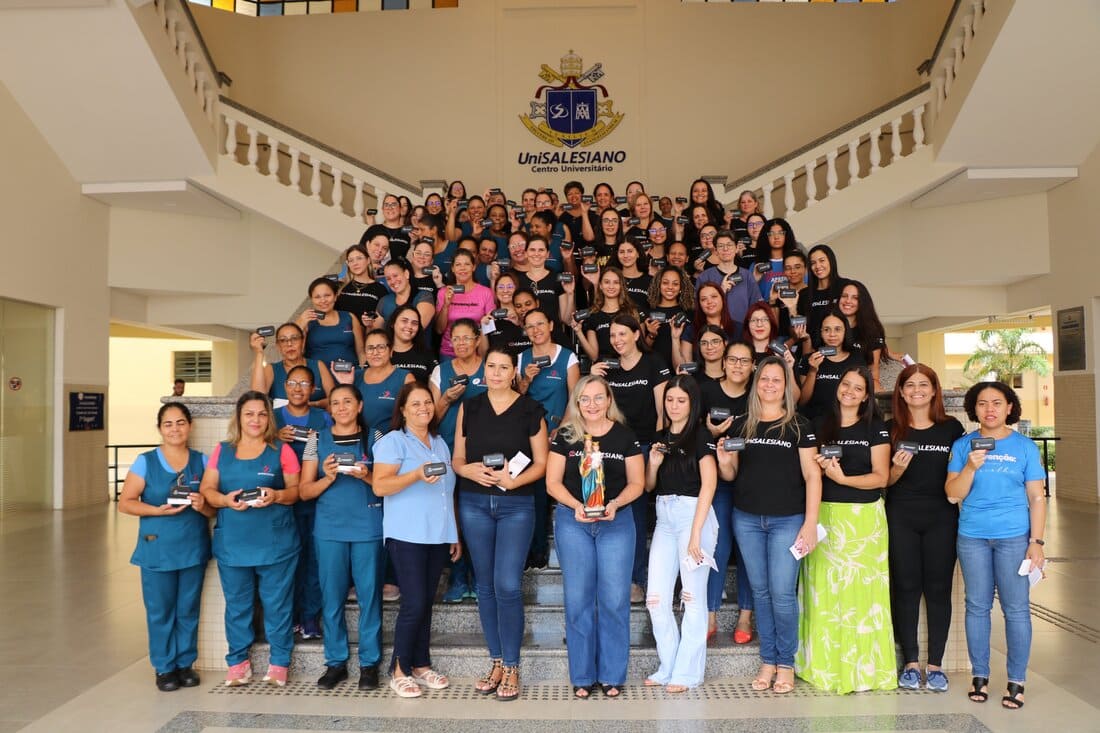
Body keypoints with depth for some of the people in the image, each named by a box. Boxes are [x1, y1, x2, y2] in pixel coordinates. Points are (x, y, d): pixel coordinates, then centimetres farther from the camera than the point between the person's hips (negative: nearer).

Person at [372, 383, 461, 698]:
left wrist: (455, 534, 20)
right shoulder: (393, 441, -3)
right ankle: (399, 670, 6)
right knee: (414, 603, -8)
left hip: (438, 536, 6)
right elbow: (380, 486, -14)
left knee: (426, 602, 9)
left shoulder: (440, 444, 18)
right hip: (407, 535, -6)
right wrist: (417, 475, -27)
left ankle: (421, 665, 20)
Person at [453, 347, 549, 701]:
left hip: (516, 504, -3)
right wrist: (470, 471, -13)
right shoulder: (469, 407, 8)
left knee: (508, 586, -8)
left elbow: (541, 463, -1)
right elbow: (457, 459, 8)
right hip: (474, 503, 3)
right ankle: (496, 661, 21)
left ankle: (511, 667, 6)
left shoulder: (530, 410, 1)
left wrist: (513, 480, -17)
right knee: (485, 585, 8)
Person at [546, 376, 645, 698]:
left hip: (617, 522, 0)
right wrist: (575, 505, -16)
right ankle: (582, 676, 16)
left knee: (615, 599, 1)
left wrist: (615, 504, -15)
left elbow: (637, 483, 3)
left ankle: (612, 676, 14)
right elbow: (553, 482, 0)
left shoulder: (625, 436, 1)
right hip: (573, 521, 0)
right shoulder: (565, 436, 1)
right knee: (578, 599, 4)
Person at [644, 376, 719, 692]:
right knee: (656, 598, 3)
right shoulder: (660, 438, 14)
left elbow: (708, 485, -10)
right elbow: (648, 486, 16)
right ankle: (668, 667, 17)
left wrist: (696, 533, -16)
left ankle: (687, 673, 10)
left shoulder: (700, 436, -3)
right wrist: (653, 463, -5)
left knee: (693, 597, 1)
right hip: (664, 517, 6)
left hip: (694, 514, -6)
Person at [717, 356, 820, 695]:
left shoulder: (799, 426, -2)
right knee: (760, 590, 10)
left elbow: (812, 476, -4)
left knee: (782, 592, -2)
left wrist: (810, 523, -10)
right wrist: (723, 461, -11)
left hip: (786, 520, -3)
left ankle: (786, 664, 15)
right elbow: (731, 475, 12)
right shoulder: (741, 425, 7)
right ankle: (767, 660, 23)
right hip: (747, 519, 3)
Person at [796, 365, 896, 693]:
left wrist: (843, 478, -17)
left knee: (861, 589, -3)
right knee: (824, 590, 1)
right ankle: (825, 665, 11)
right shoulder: (819, 425, 11)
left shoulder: (876, 428, 3)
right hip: (824, 515, 2)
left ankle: (863, 668, 7)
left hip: (863, 518, -2)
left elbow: (881, 477, -4)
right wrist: (820, 467, -6)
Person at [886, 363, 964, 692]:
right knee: (906, 587, 4)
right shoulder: (892, 429, 4)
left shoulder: (951, 427, 4)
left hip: (941, 517, 0)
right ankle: (910, 662, 14)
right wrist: (898, 468, -14)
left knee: (938, 587, 4)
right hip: (901, 518, 0)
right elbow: (884, 479, 5)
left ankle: (935, 664, 14)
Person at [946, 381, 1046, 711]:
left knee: (1016, 608, 2)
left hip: (1014, 537, -1)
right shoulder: (963, 445, 3)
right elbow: (953, 494, -2)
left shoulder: (1025, 447, 1)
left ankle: (1017, 680, 15)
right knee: (977, 606, 9)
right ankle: (979, 674, 21)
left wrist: (1037, 542, -3)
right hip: (972, 537, 1)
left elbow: (1036, 498, 2)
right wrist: (971, 466, -17)